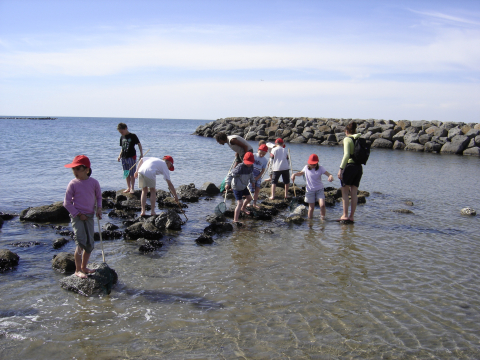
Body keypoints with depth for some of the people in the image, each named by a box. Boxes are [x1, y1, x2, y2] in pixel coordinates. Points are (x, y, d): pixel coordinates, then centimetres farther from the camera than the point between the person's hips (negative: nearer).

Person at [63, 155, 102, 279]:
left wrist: (99, 208, -3)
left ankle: (84, 267, 28)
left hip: (89, 216, 4)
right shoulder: (73, 184, -9)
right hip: (77, 216, -4)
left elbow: (99, 196, 14)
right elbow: (67, 202, -6)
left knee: (90, 244, 10)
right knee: (81, 243, -9)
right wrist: (78, 214, -11)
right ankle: (78, 270, 4)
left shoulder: (94, 182, -2)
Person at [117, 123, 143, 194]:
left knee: (132, 173, -2)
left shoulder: (132, 136, -6)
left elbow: (139, 144, -2)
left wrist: (141, 154, -8)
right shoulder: (122, 137, 10)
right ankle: (128, 187, 18)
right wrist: (120, 156, 7)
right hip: (124, 157, 6)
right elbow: (122, 148, 17)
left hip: (132, 157, -5)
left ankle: (132, 188, 5)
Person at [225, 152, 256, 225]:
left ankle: (243, 208, 54)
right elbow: (230, 174, -28)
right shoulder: (240, 168, -29)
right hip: (237, 187, -8)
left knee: (249, 198, 23)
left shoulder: (251, 167, -5)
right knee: (240, 203, -13)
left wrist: (252, 181, 21)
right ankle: (235, 220, -7)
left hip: (244, 186, 8)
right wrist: (228, 184, -35)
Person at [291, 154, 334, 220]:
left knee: (322, 205, -16)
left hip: (320, 190, -1)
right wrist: (294, 174, -2)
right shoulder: (306, 168, -2)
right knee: (311, 208, 4)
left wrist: (331, 177, -41)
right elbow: (301, 173, 17)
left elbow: (329, 174, -17)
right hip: (310, 190, 1)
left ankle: (322, 219, 2)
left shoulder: (320, 168, -9)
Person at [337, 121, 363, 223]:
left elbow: (346, 155, -18)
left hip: (350, 166, -6)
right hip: (359, 167, 6)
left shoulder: (347, 139, -7)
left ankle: (345, 215, -2)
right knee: (354, 193, 7)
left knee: (345, 192, 2)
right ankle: (351, 217, 9)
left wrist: (341, 168, -18)